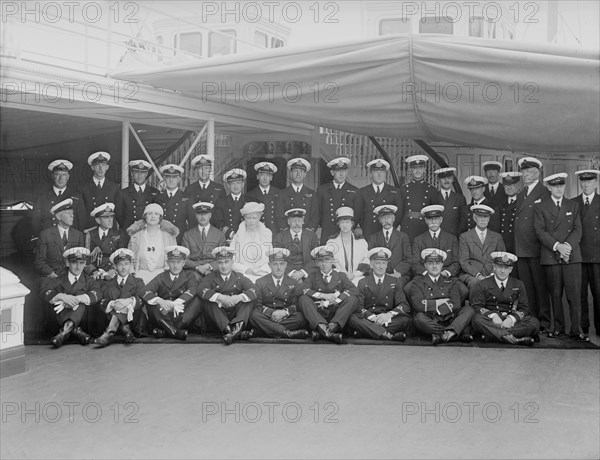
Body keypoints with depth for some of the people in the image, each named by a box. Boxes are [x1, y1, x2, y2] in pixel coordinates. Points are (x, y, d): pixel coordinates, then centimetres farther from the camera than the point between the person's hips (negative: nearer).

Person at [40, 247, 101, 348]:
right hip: (62, 316, 1)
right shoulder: (58, 281, 15)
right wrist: (62, 296, -29)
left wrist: (75, 299, -27)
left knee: (81, 295, -22)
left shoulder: (89, 281, 16)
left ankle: (66, 329, -44)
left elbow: (97, 295, -9)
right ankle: (75, 330, -40)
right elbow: (45, 293, -8)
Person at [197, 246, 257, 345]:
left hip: (236, 314, 1)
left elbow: (253, 290, -7)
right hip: (217, 316, -1)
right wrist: (220, 297, -29)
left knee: (251, 299, -17)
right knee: (206, 301, -26)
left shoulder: (239, 277, 12)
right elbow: (201, 290, -14)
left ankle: (237, 325, -43)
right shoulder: (210, 277, 9)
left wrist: (239, 297, -28)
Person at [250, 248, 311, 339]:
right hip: (266, 317, 0)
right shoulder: (260, 282, 12)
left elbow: (295, 305, 7)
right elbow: (257, 305, 4)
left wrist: (285, 312, -15)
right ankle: (288, 333, -43)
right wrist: (271, 313, -14)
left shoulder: (293, 284, 14)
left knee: (300, 317, -30)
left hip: (286, 317, 1)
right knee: (254, 315, -34)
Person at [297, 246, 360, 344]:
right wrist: (324, 296, -13)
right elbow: (302, 289, -3)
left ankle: (332, 327, -41)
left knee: (353, 299, -22)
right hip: (316, 314, 0)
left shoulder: (340, 276, 16)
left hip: (337, 315, 0)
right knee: (303, 299, -25)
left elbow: (354, 290, -4)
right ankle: (324, 329, -46)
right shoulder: (313, 276, 17)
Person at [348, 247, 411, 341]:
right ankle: (388, 335, -44)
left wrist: (389, 314, -18)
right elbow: (359, 306, -1)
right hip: (368, 320, -1)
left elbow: (404, 306, 3)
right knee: (353, 318, -32)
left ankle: (369, 331, -34)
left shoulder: (395, 282, 14)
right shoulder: (363, 283, 11)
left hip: (387, 319, 1)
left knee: (406, 319, -29)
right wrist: (372, 317, -22)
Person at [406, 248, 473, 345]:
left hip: (450, 321, 2)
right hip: (430, 322, -2)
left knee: (468, 309, -18)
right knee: (419, 318, -33)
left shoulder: (451, 282, 16)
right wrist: (440, 302, -4)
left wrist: (434, 309, -10)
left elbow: (456, 305, -1)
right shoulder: (417, 283, 10)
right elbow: (418, 305, -9)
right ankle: (462, 333, -31)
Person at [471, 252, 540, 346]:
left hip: (511, 321, 2)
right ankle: (515, 340, -39)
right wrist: (493, 315, -21)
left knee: (534, 322, -24)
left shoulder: (518, 285, 12)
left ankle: (492, 334, -32)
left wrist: (511, 319, -15)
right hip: (491, 321, -2)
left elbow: (523, 308, 7)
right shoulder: (482, 285, 6)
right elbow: (477, 306, -1)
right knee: (477, 319, -35)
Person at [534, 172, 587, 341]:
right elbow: (540, 231, -2)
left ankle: (576, 329, 0)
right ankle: (558, 327, 12)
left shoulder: (573, 205, 14)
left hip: (572, 256, 1)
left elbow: (577, 229, 6)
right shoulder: (540, 207, 8)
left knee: (574, 293, -4)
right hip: (551, 256, -1)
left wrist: (568, 245, -11)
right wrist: (557, 246, -14)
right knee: (555, 294, 2)